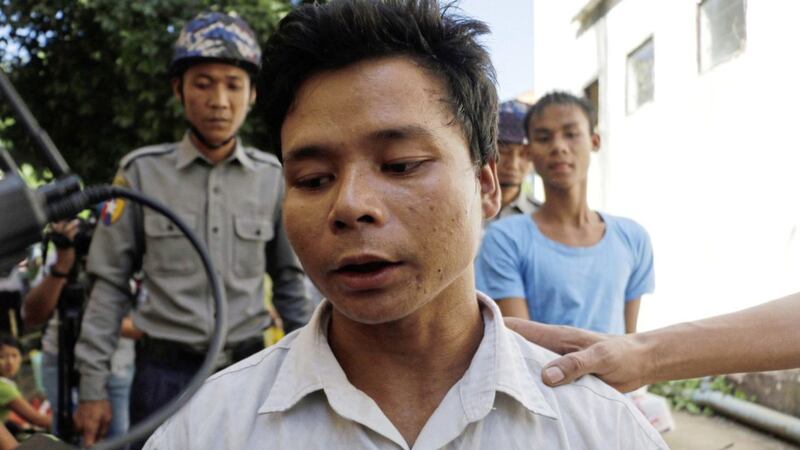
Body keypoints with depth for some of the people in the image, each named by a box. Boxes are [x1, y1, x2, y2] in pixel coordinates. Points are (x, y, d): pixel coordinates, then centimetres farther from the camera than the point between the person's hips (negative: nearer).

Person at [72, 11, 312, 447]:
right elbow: (110, 284, 0)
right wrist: (92, 386, -2)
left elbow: (289, 281, 10)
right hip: (164, 374, -1)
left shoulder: (272, 177, 0)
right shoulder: (142, 171, -3)